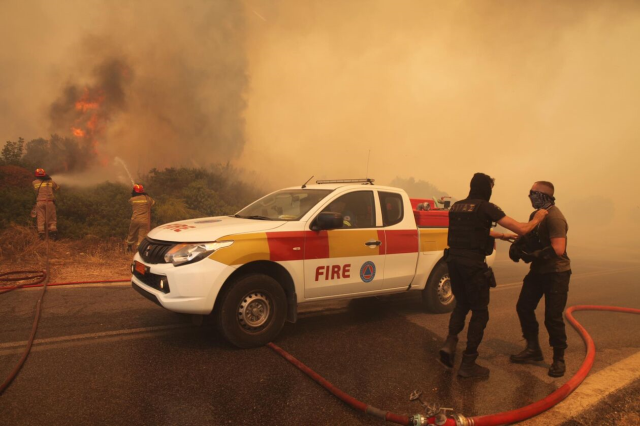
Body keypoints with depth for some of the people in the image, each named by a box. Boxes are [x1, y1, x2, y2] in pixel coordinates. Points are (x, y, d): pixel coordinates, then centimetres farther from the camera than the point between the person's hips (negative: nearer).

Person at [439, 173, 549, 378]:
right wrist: (537, 218, 11)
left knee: (461, 304, 24)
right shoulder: (486, 207, -8)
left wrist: (501, 235, 36)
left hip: (454, 260, 6)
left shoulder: (456, 207, 11)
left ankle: (450, 343, 6)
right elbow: (522, 229, -8)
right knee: (479, 311, 8)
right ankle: (468, 363, 13)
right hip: (473, 264, -6)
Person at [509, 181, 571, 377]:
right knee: (524, 307, 10)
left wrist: (532, 255, -23)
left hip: (556, 273, -9)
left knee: (552, 317, -4)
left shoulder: (554, 217, -21)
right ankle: (533, 349, 25)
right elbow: (530, 236, 19)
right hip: (538, 271, 9)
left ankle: (559, 359, 14)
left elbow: (558, 249, -28)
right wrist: (518, 245, -1)